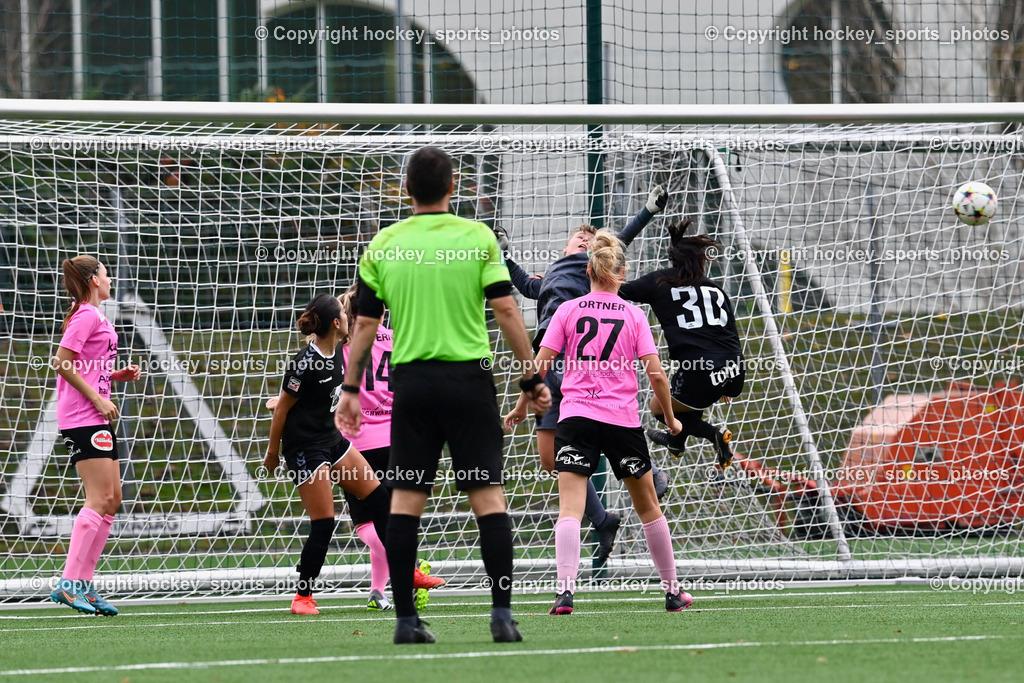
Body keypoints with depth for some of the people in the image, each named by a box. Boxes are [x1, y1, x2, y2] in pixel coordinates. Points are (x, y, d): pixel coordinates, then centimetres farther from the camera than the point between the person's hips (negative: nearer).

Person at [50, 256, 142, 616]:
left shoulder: (95, 317, 19)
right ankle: (70, 583, -17)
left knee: (111, 501, 8)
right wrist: (97, 398, -17)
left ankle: (84, 584, 7)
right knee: (100, 498, -14)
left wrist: (119, 375, 10)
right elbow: (61, 362, -16)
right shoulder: (87, 316, -9)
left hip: (96, 419, 10)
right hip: (83, 420, -10)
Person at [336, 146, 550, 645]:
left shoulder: (383, 245, 4)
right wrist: (532, 378, 3)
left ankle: (405, 618, 2)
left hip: (410, 379, 2)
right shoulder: (477, 238, -1)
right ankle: (502, 613, -9)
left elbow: (365, 323, 6)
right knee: (487, 495, -1)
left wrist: (351, 388, 14)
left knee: (405, 499, 4)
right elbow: (506, 310, -4)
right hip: (468, 375, -2)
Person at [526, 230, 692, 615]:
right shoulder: (634, 315, 3)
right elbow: (656, 374, -1)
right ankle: (672, 592, 24)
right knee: (648, 506, 15)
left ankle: (565, 590, -28)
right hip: (623, 420, 1)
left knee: (570, 507, -9)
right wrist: (670, 417, 12)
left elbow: (540, 366, -2)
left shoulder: (568, 311, 3)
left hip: (575, 415, -1)